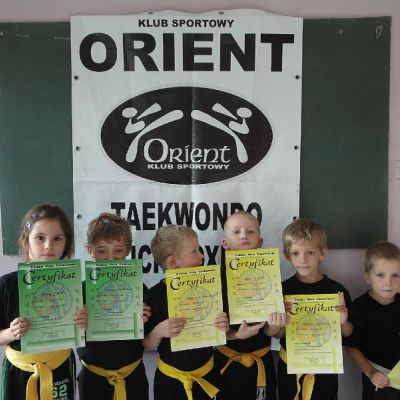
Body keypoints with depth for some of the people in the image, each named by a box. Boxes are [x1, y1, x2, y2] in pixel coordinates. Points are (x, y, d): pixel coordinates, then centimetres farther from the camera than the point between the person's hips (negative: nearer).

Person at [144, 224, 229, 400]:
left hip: (205, 376, 2)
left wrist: (222, 327, -17)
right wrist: (159, 331, -25)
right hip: (169, 380, -2)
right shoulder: (155, 295, -14)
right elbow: (147, 345, -7)